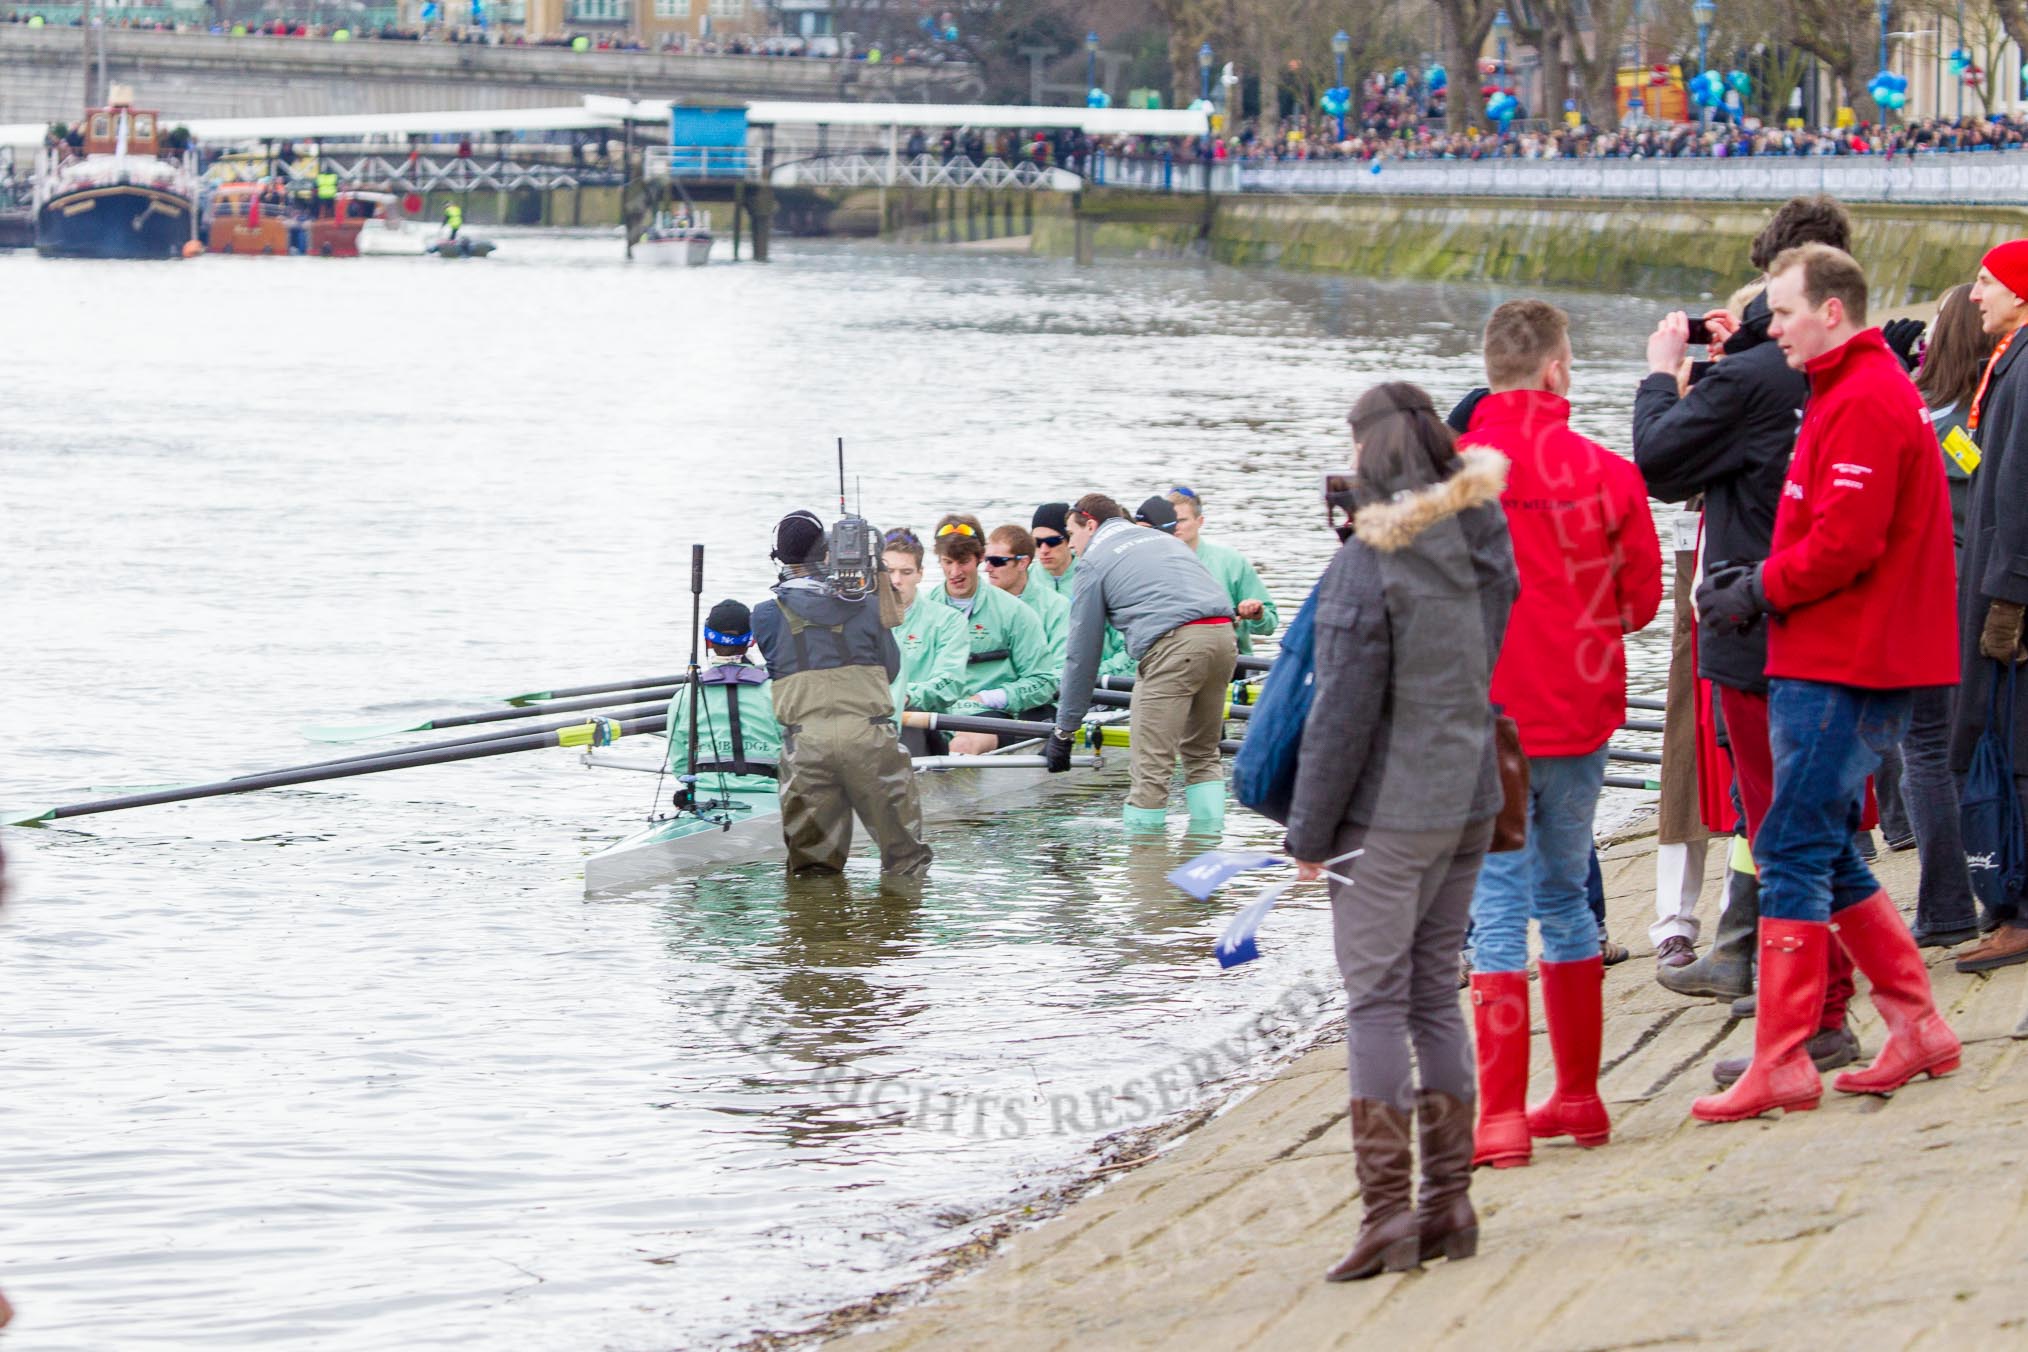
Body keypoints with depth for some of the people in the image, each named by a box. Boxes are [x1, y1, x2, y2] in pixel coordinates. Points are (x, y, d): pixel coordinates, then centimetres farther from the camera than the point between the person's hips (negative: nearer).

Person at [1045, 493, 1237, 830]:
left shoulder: (1094, 561, 12)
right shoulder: (1166, 540, 31)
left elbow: (1082, 653, 11)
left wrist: (1064, 729, 18)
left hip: (1174, 645, -7)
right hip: (1223, 635, 7)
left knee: (1151, 765, -4)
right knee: (1202, 754, 18)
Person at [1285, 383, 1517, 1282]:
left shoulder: (1370, 563, -14)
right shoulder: (1482, 543, 6)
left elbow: (1344, 711, -13)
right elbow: (1498, 674, 11)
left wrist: (1310, 832, -6)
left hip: (1388, 812, -7)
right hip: (1470, 803, 7)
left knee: (1377, 1000, -3)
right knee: (1436, 996, 13)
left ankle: (1386, 1208, -7)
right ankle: (1449, 1202, 15)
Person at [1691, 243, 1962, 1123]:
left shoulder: (1863, 403, -15)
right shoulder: (1857, 390, 19)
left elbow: (1844, 544, -22)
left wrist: (1759, 595, -10)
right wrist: (1760, 579, 10)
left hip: (1841, 668, -11)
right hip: (1847, 660, 11)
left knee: (1794, 854, -9)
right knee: (1827, 854, 15)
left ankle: (1781, 1064, -7)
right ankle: (1916, 1026, 19)